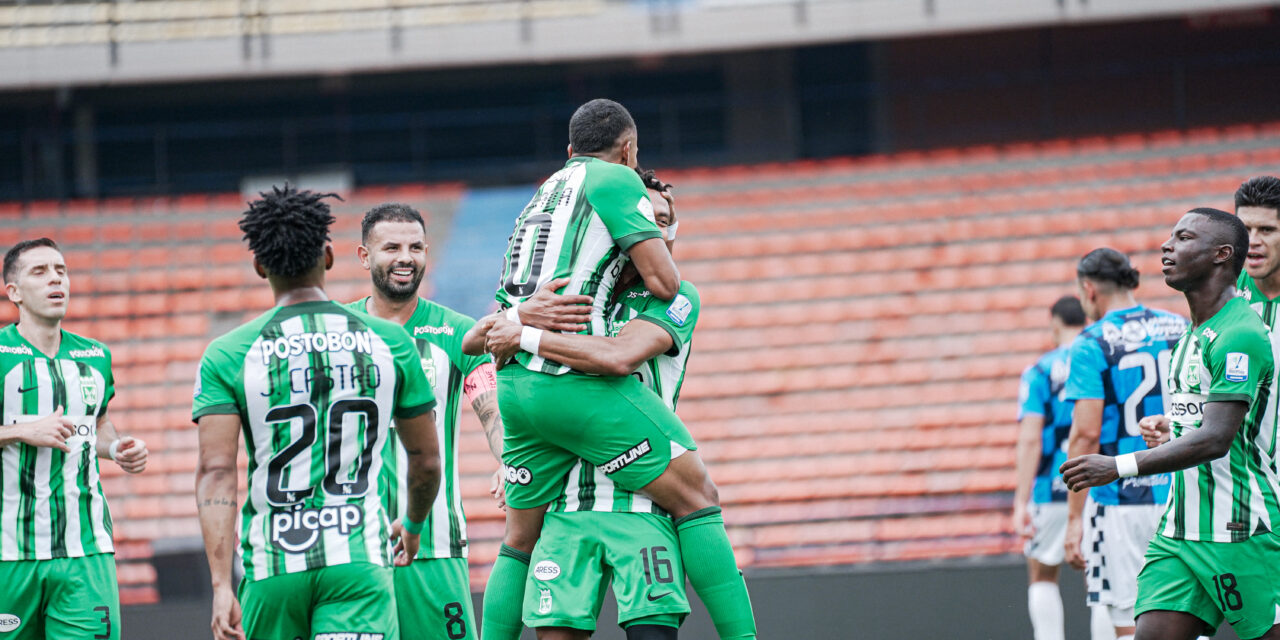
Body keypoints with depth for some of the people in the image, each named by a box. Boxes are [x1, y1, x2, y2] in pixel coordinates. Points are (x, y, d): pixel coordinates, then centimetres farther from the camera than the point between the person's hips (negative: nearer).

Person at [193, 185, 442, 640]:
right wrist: (412, 526, 34)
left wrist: (222, 587, -13)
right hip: (359, 560, 0)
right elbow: (426, 462, 13)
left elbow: (216, 471, -9)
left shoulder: (229, 356, 0)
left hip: (271, 566, 1)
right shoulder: (389, 342, 5)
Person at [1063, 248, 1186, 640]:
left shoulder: (1090, 346, -6)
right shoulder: (1182, 330, 9)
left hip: (1122, 501, -5)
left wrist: (1074, 519, -10)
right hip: (1183, 494, 5)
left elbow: (1086, 434, -12)